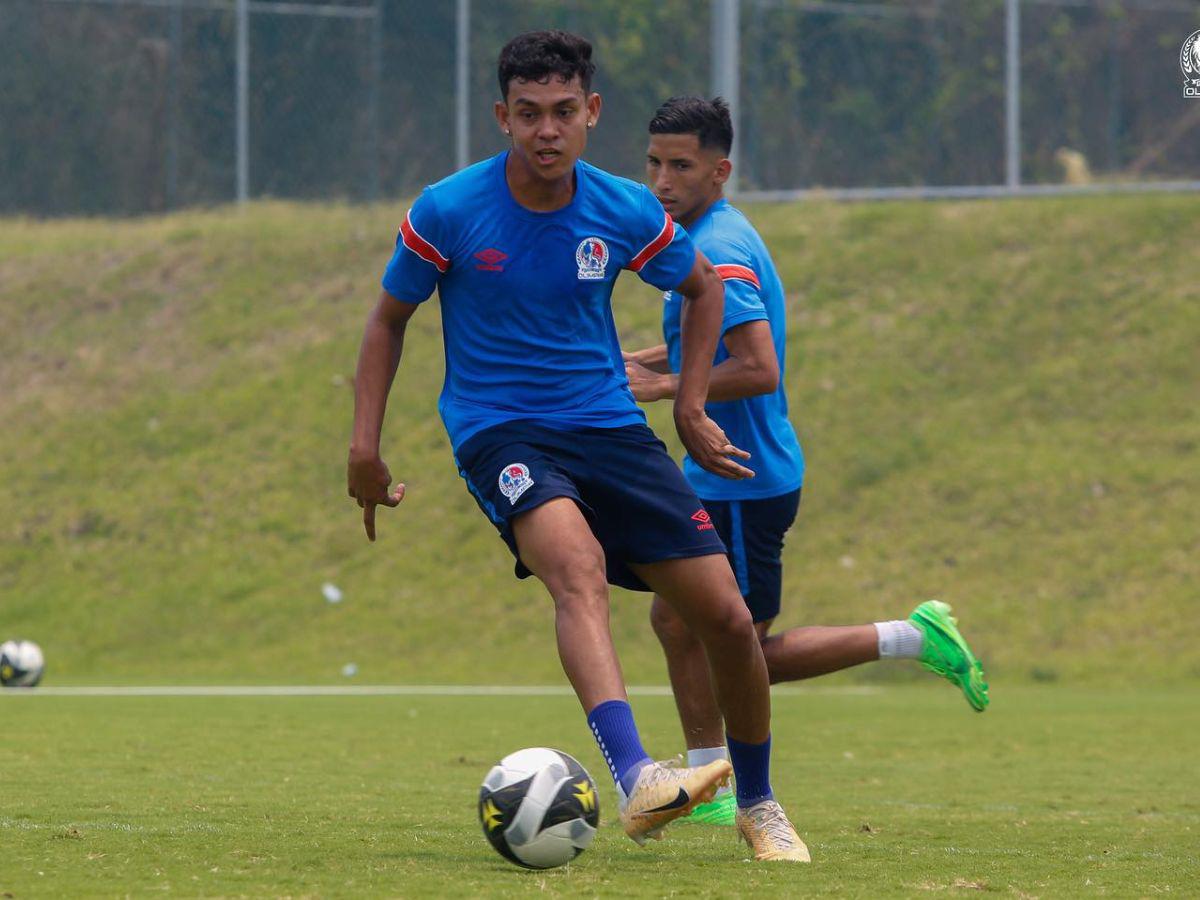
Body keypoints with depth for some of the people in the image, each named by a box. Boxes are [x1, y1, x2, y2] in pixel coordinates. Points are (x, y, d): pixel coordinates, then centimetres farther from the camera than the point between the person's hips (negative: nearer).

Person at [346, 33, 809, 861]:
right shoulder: (448, 213, -8)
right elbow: (391, 318, 7)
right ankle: (634, 778, -53)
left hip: (609, 427, 4)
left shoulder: (627, 213, -2)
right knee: (578, 563, -36)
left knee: (727, 616, -4)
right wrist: (365, 443, 1)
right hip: (500, 434, -4)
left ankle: (759, 806, 22)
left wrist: (691, 408, 12)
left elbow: (703, 288, 18)